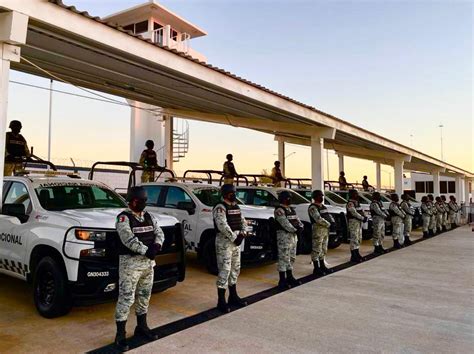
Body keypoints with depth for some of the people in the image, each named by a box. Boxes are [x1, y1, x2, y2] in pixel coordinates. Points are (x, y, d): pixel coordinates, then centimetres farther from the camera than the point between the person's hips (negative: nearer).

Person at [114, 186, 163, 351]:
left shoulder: (149, 217, 11)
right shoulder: (124, 218, -11)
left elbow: (159, 232, 3)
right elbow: (128, 239, -23)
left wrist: (156, 245, -18)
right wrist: (146, 250, -27)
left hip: (148, 262, 7)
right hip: (130, 262, -7)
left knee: (144, 296, 17)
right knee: (126, 298, -4)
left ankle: (141, 327, 33)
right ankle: (120, 335, 6)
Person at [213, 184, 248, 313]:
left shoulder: (236, 207, 14)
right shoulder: (220, 208, -13)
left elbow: (243, 221, 14)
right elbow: (222, 225, -23)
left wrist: (242, 232, -5)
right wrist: (234, 238, -21)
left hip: (236, 242, 9)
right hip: (224, 242, -9)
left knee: (235, 269, 16)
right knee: (224, 270, -8)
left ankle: (233, 296, 29)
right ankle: (221, 301, -1)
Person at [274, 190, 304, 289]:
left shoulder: (292, 210, 17)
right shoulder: (279, 210, -11)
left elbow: (298, 220, 11)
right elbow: (285, 223, -20)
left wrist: (300, 227, -9)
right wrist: (295, 230, -19)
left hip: (293, 236, 9)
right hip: (284, 236, -9)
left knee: (292, 258, 15)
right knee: (283, 258, -7)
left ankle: (290, 277, 26)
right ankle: (282, 281, -3)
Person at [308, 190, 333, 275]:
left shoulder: (323, 207, 18)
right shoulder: (312, 207, -12)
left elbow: (329, 216, 17)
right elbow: (318, 219, -22)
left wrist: (332, 221, -4)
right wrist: (328, 224, -17)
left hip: (326, 229, 10)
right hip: (318, 230, -10)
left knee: (324, 249, 16)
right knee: (316, 250, -4)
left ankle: (322, 266, 26)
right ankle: (316, 269, 2)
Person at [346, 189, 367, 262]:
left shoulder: (357, 202, 17)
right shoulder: (350, 203, -14)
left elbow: (361, 211, 17)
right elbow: (354, 213, -21)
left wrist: (364, 217, -1)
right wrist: (363, 218, -18)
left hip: (359, 222, 10)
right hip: (353, 222, -10)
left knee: (359, 239, 15)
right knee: (354, 239, -9)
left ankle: (357, 254, 25)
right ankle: (353, 257, -6)